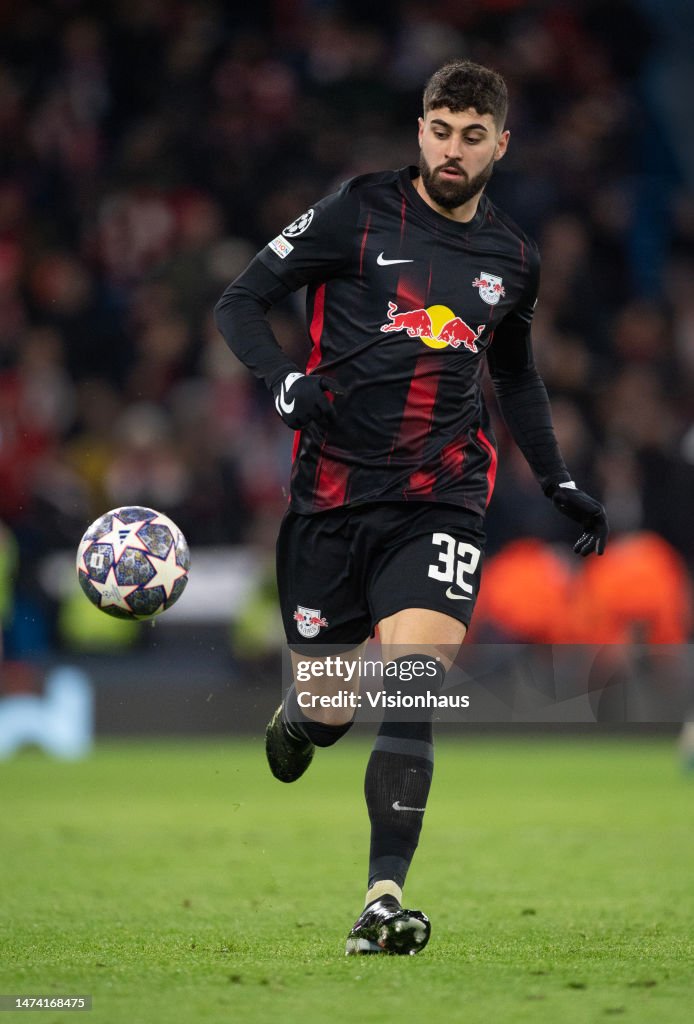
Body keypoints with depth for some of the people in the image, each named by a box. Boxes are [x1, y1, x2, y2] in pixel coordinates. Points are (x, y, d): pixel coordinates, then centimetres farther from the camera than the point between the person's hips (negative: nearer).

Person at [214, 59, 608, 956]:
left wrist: (558, 484, 22)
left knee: (412, 690, -19)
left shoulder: (512, 259, 10)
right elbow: (240, 302, 0)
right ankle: (294, 715, 45)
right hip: (332, 495, -1)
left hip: (440, 501, 1)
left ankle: (384, 899, -19)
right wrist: (283, 381, -18)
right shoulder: (356, 215, -2)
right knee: (327, 715, 6)